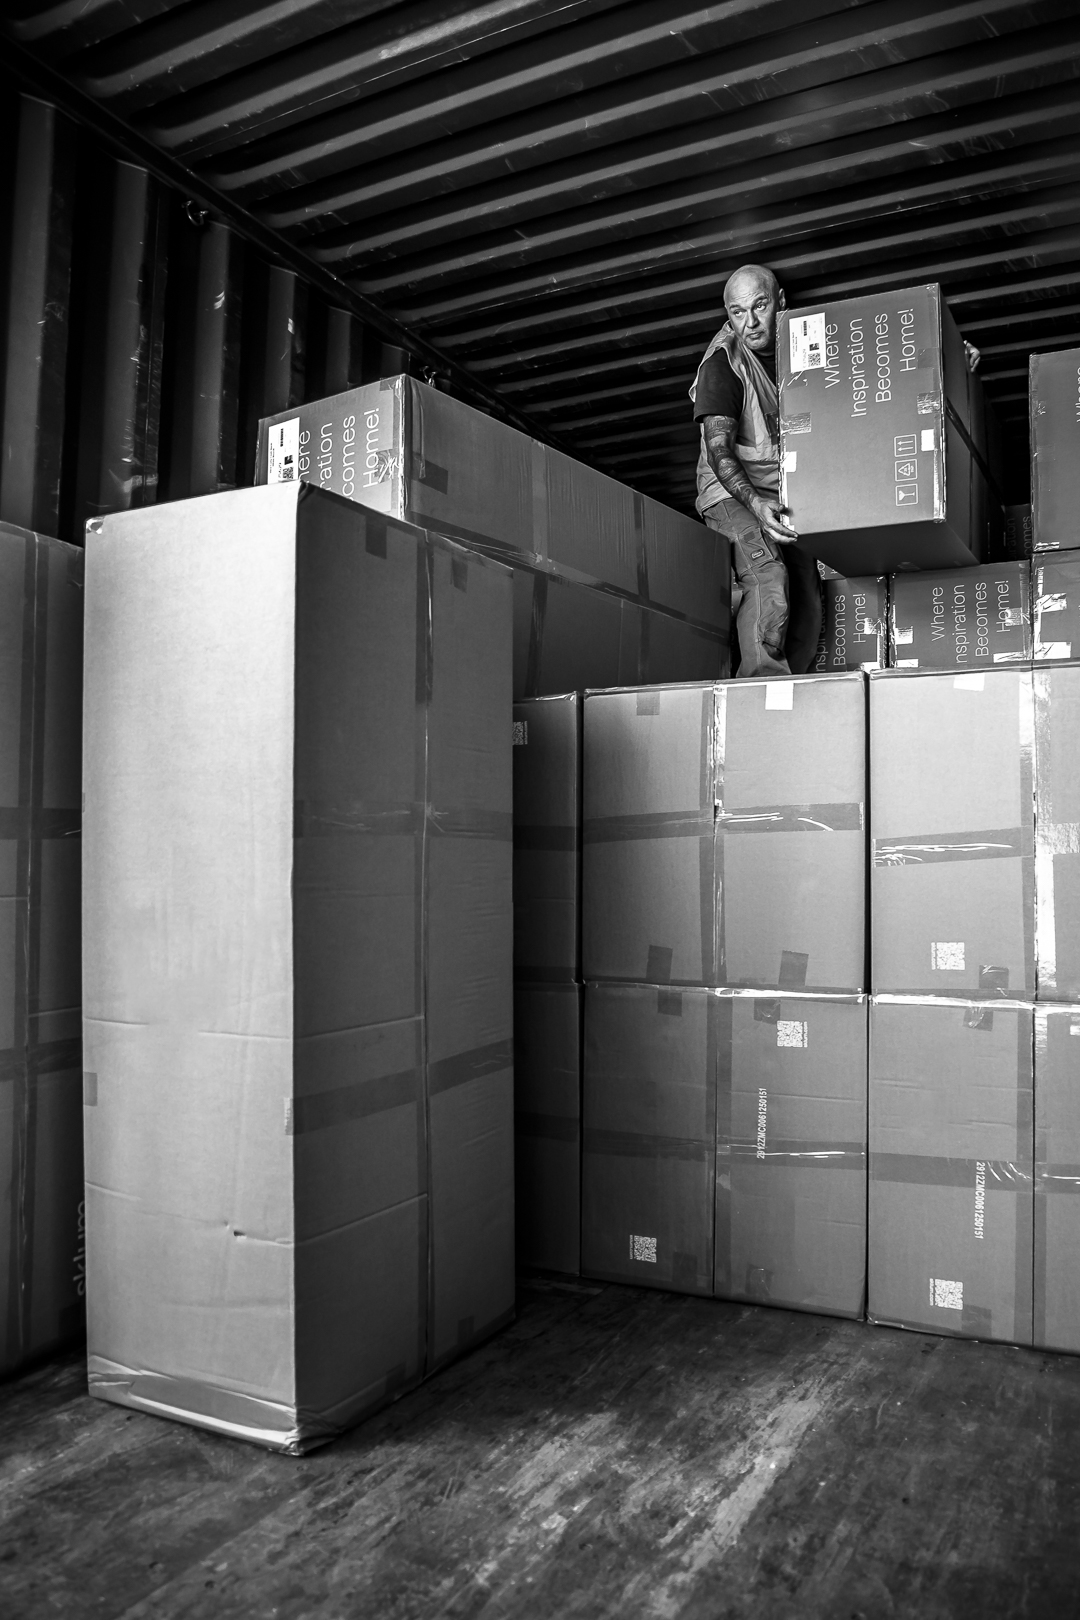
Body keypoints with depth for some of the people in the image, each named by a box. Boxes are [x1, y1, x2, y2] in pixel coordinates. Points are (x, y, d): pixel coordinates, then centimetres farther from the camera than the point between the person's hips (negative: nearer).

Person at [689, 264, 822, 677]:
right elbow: (718, 450, -17)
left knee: (808, 604, -5)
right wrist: (755, 503, -35)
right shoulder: (723, 361, -8)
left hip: (789, 497, 6)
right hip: (733, 492, -5)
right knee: (768, 580, -29)